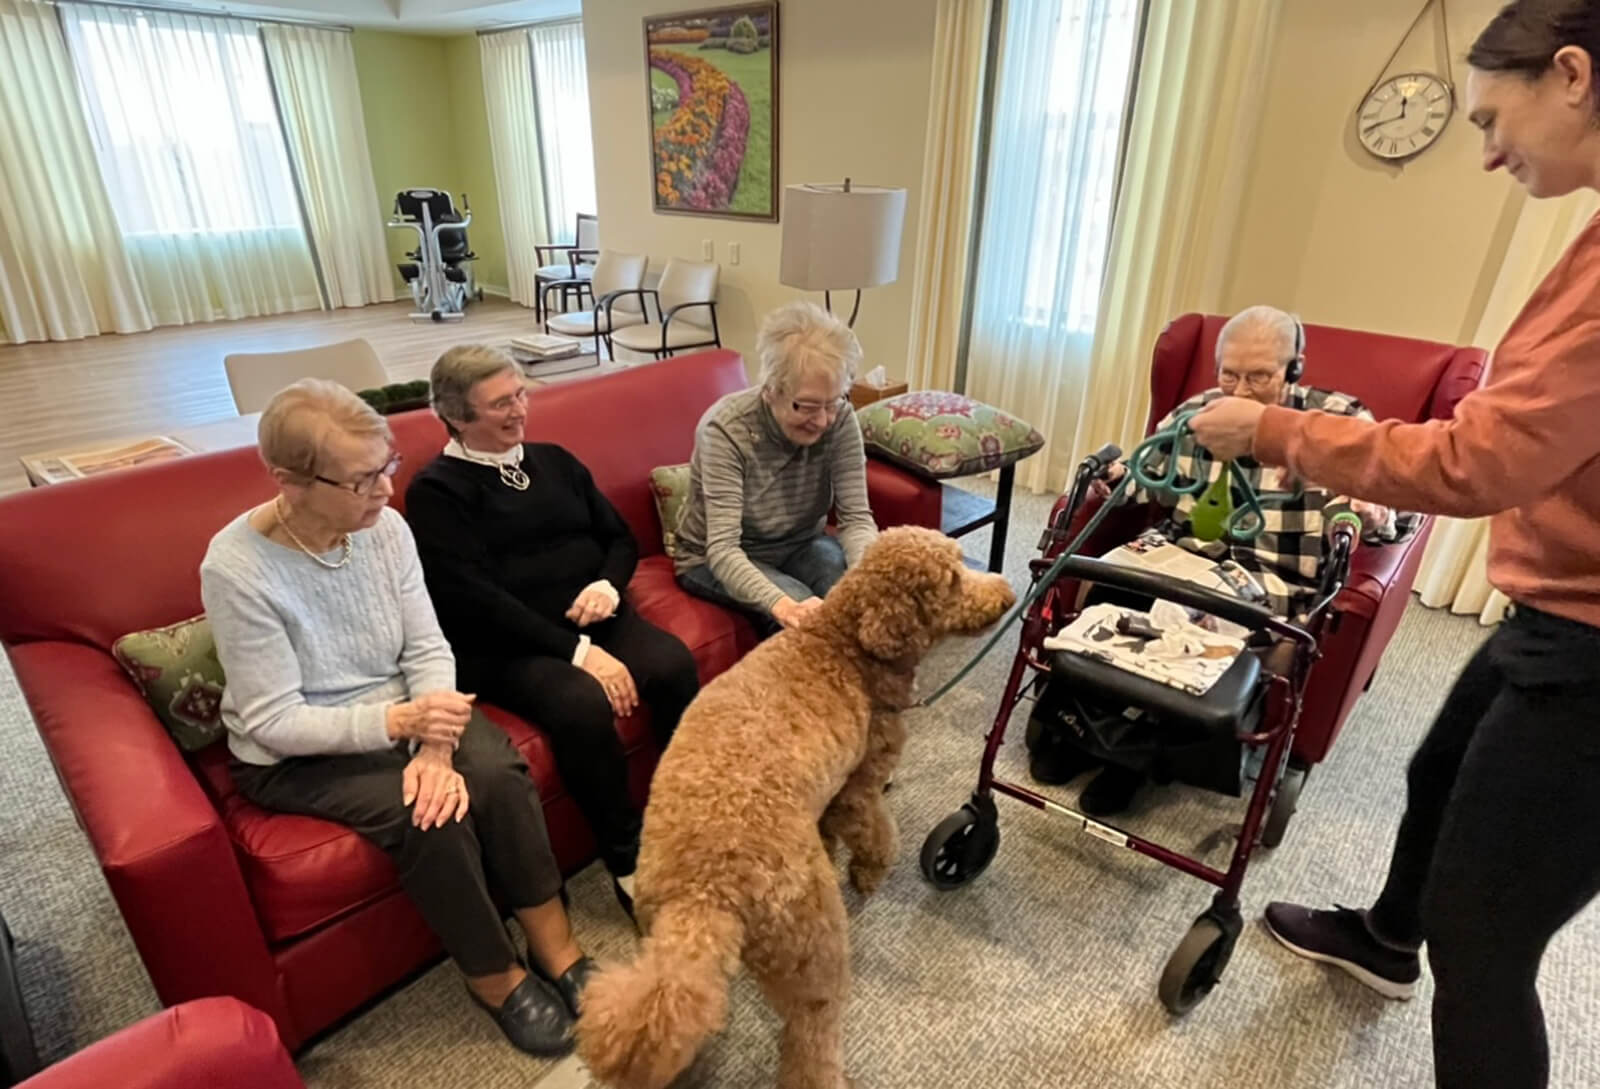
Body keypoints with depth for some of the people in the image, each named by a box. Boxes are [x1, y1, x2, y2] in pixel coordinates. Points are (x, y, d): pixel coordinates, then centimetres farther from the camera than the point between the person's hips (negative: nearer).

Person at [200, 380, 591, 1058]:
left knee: (498, 772, -23)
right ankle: (496, 979, -2)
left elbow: (427, 651, -7)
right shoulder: (236, 568, -23)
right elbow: (274, 722, -20)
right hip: (295, 756, -4)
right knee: (430, 815, -27)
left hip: (399, 713, 4)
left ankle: (556, 949, -5)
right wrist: (400, 722, -32)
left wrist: (436, 744, -23)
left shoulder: (384, 526, -11)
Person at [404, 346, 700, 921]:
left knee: (674, 665, -24)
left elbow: (621, 537, 18)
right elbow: (472, 599, -14)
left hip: (594, 619, 5)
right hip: (508, 644, -5)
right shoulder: (435, 491, -2)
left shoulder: (554, 460, 17)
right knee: (583, 705, -33)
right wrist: (576, 652, -20)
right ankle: (628, 858, -12)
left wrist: (609, 584, -7)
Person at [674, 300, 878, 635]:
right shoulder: (726, 429, -29)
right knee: (806, 616, -28)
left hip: (799, 546, 4)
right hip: (715, 561, -3)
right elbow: (722, 549, -34)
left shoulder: (840, 419, -18)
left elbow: (856, 517, -18)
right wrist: (781, 605, -52)